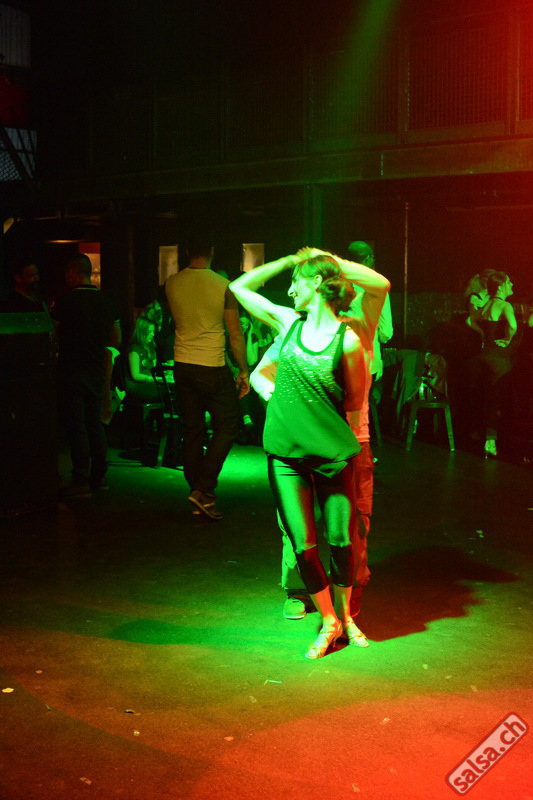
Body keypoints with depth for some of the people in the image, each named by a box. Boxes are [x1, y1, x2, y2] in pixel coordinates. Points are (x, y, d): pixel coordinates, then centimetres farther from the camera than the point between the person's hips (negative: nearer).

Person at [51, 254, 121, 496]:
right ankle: (99, 476, 19)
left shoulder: (64, 302, -12)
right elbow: (116, 340, 9)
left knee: (75, 426, -2)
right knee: (94, 423, 15)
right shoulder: (106, 302, 4)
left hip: (71, 373, -5)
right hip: (96, 371, 6)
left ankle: (81, 481, -2)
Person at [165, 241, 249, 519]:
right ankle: (204, 489, -4)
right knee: (227, 426, 6)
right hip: (212, 368, -5)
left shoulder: (172, 284, 2)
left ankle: (197, 491, 15)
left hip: (182, 365, 5)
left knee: (193, 429, 11)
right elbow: (235, 334, -7)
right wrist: (244, 372, 0)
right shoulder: (224, 285, -9)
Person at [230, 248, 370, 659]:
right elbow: (239, 287, 14)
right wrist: (287, 260, 8)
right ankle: (328, 622, 20)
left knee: (341, 540, 2)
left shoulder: (347, 340, -8)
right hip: (286, 454, 3)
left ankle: (344, 614, 29)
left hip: (332, 454, -3)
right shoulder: (289, 322, 5)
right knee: (303, 545, 0)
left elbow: (355, 402, 1)